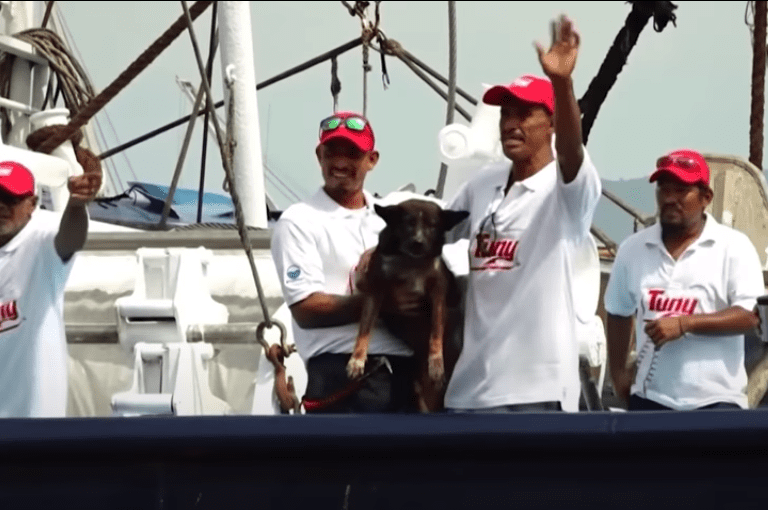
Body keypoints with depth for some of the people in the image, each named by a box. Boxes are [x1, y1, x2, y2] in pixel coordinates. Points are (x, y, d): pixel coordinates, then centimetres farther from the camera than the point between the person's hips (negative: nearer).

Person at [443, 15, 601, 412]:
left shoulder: (569, 188, -8)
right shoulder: (481, 185, 13)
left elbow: (572, 153, -30)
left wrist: (562, 84, -47)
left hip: (537, 385, -7)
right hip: (471, 383, 7)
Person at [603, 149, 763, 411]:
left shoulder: (733, 247, -5)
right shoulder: (633, 248, 7)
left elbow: (749, 315, -14)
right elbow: (619, 312, 18)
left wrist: (684, 323, -22)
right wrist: (618, 372, 12)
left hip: (715, 399, -4)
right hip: (651, 398, 4)